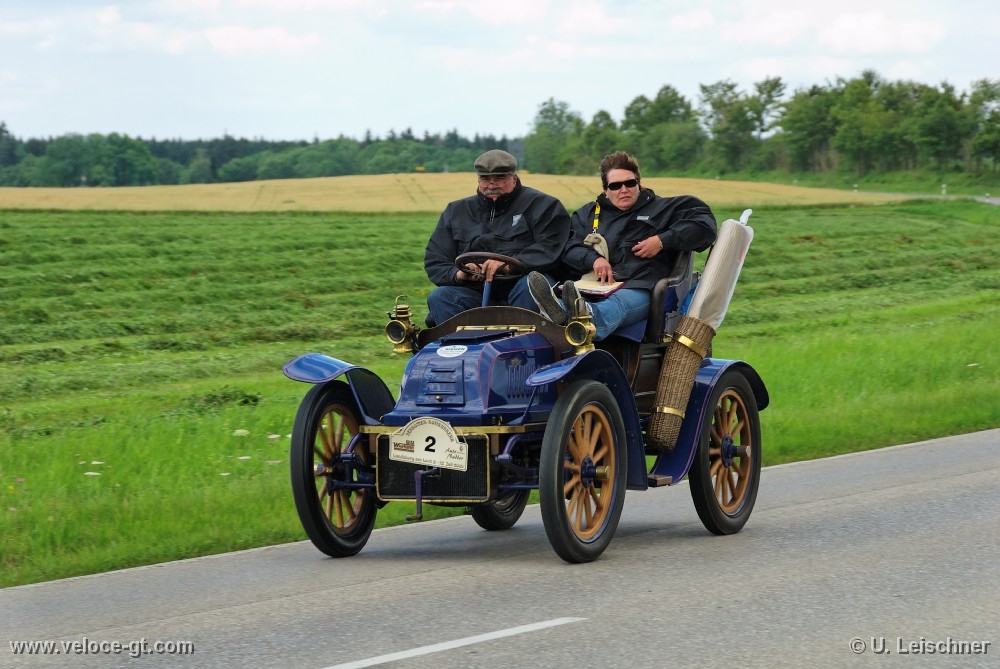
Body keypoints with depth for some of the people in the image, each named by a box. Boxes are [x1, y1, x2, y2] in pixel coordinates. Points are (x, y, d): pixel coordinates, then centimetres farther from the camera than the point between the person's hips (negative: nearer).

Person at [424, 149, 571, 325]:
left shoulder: (539, 204, 8)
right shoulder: (457, 211, 20)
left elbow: (550, 248, -8)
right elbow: (434, 261, 17)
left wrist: (511, 265, -22)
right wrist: (457, 274, -6)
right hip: (475, 292, 3)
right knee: (438, 298, -23)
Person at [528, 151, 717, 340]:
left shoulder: (662, 208, 24)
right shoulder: (587, 214, 31)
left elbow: (705, 223, 14)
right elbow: (570, 249, 18)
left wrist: (663, 241, 2)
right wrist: (593, 259, -6)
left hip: (640, 288, -3)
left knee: (619, 303, -43)